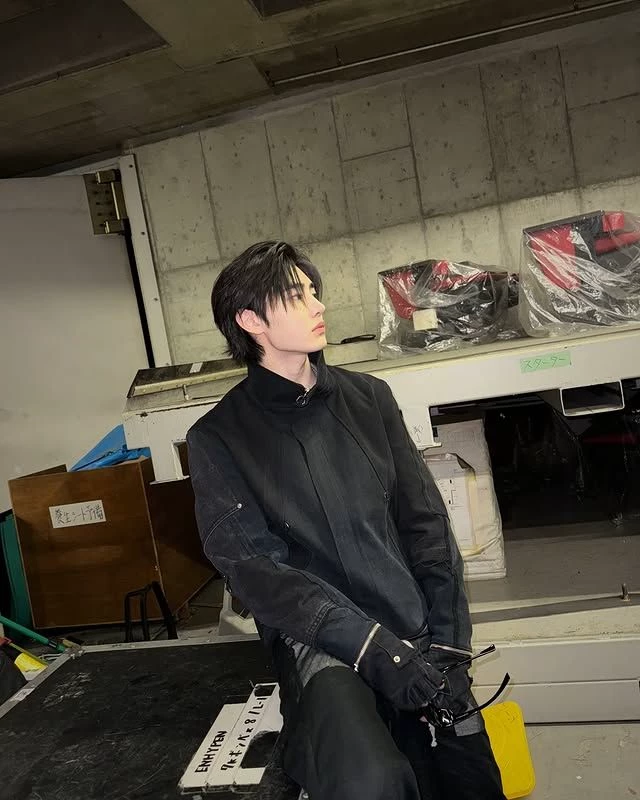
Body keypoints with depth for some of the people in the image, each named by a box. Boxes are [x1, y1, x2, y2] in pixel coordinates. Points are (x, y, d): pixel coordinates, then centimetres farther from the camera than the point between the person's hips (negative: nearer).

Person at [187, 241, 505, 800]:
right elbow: (253, 566, -10)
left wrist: (448, 648, -3)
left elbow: (426, 523, 6)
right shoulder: (219, 438, -3)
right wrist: (370, 645, -18)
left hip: (417, 635, 5)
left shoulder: (369, 397, 7)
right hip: (320, 644, -4)